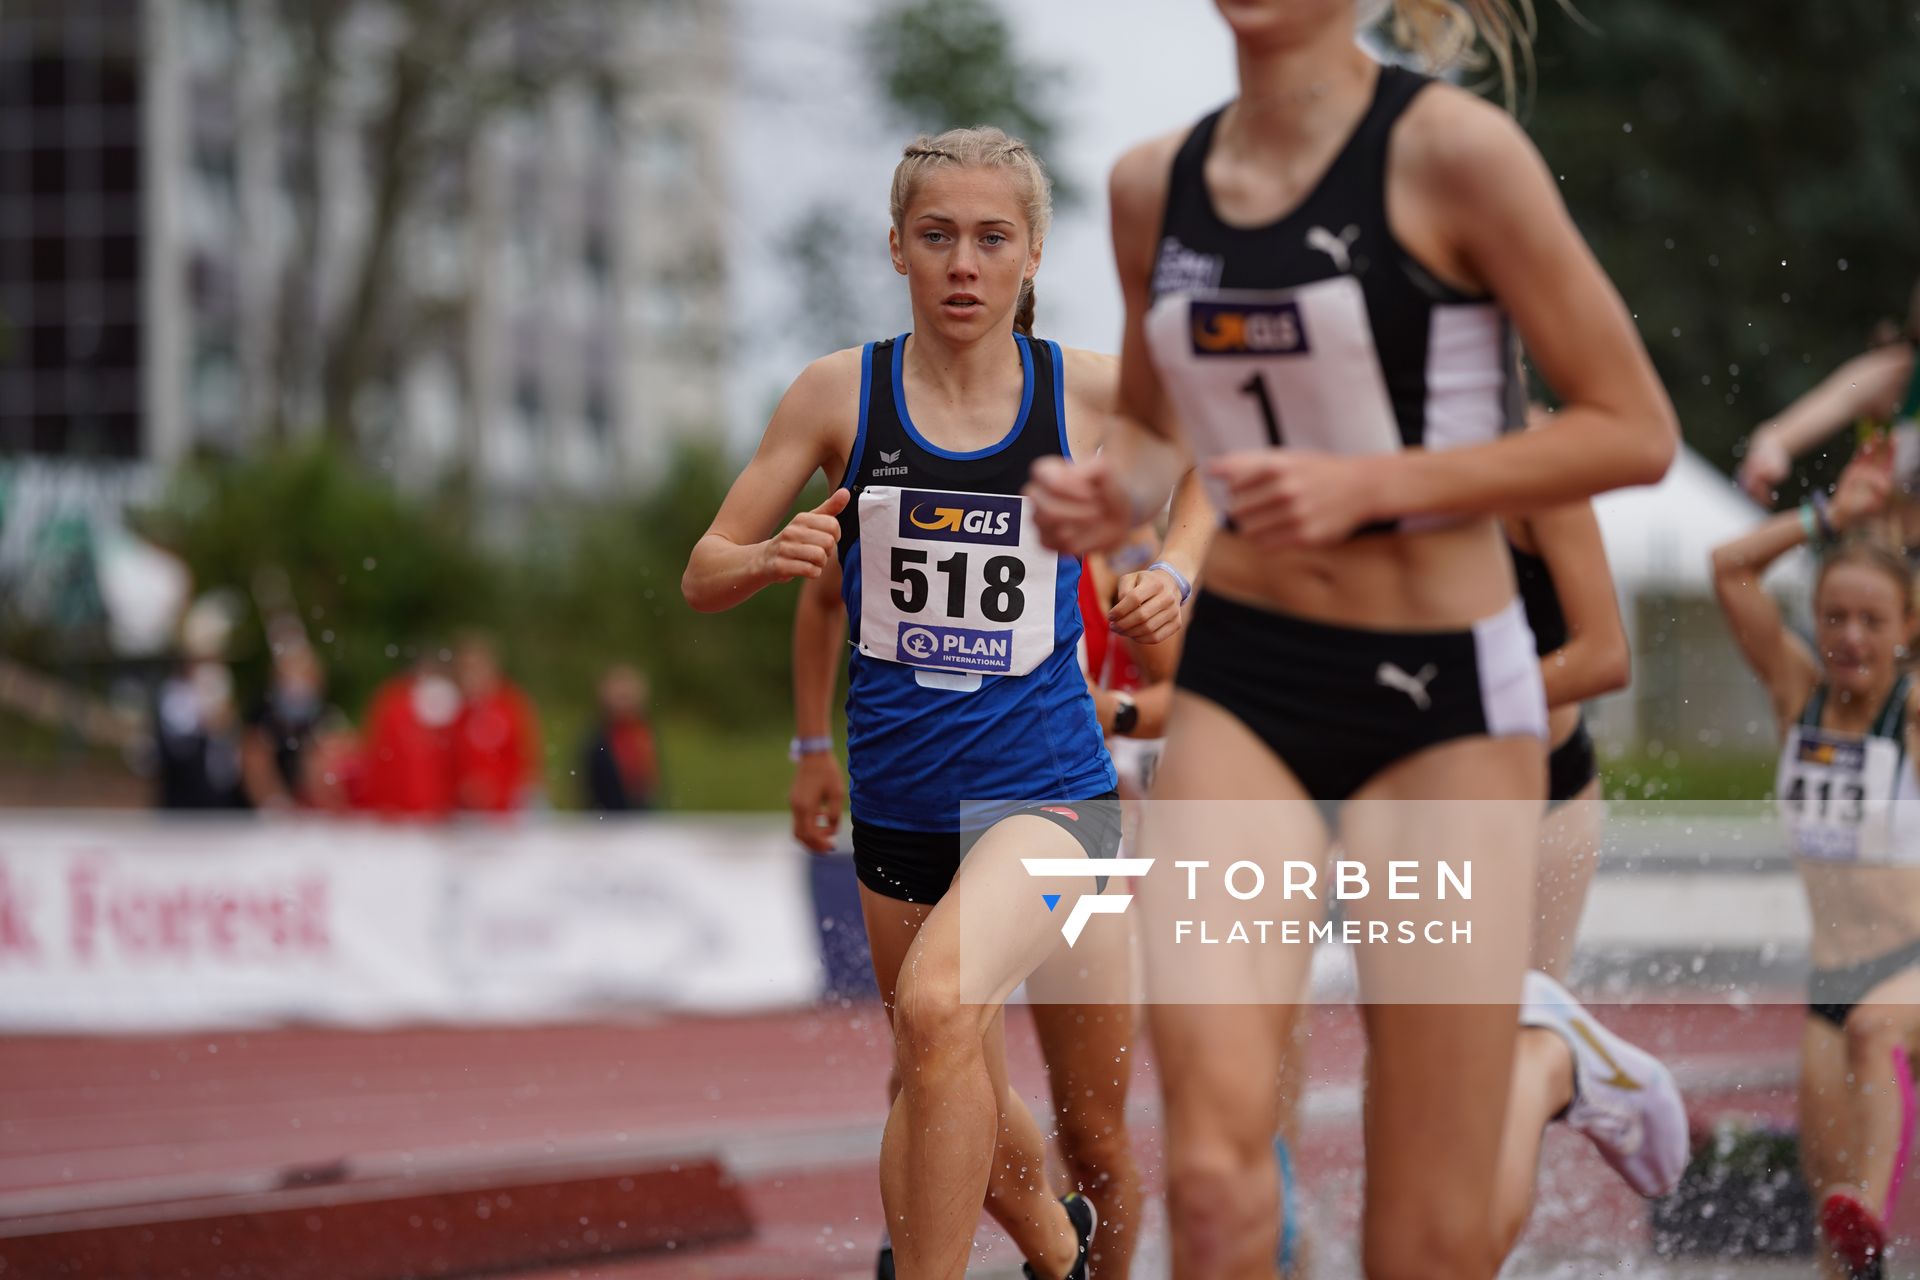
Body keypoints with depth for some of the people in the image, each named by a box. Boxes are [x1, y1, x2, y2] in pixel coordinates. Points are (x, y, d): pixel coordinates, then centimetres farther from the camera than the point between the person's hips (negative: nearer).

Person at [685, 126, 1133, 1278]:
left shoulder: (1094, 394, -4)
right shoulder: (842, 392, -1)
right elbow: (704, 576, 3)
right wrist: (776, 557, -20)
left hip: (1045, 789, -3)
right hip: (899, 797, 3)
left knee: (938, 1005, -33)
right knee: (970, 1132, 17)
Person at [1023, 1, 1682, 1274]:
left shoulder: (1451, 148, -11)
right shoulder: (1155, 183, 5)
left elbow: (1635, 431, -10)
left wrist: (1370, 483, -19)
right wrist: (1107, 491, -1)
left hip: (1443, 694, -3)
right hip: (1238, 686, 3)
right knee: (1213, 1165, -18)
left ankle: (1554, 1058, 34)